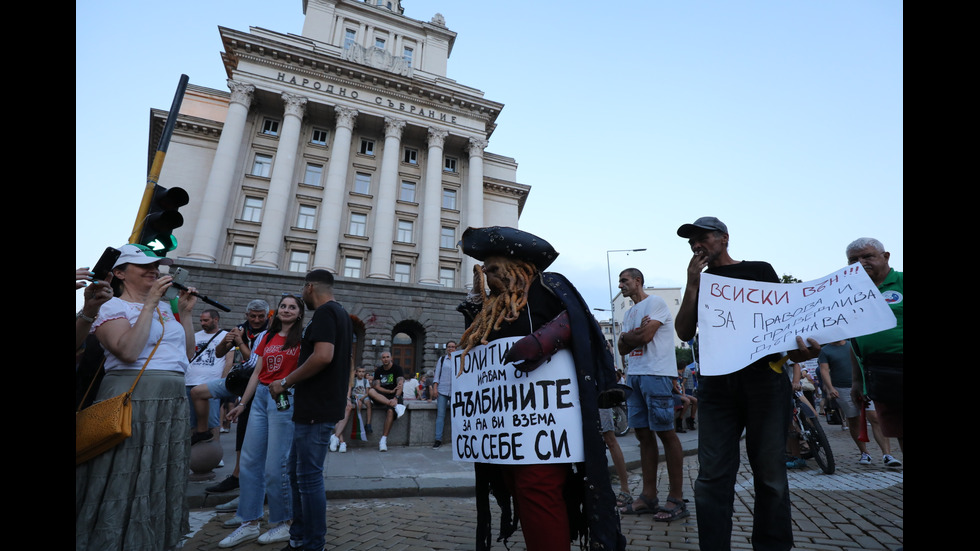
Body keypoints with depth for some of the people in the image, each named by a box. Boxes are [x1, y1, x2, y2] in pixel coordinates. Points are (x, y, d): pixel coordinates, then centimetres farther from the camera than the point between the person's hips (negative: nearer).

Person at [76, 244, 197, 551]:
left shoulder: (165, 308, 15)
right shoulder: (112, 307, -4)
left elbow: (188, 353, 13)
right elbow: (129, 352, -21)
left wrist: (185, 312, 5)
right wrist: (150, 303, -17)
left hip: (173, 401, 7)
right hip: (132, 399, -6)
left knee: (163, 482, 14)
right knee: (128, 482, 1)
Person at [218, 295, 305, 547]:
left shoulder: (303, 336, -2)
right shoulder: (266, 337, 15)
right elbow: (257, 372, 17)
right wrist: (242, 404, 17)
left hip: (286, 399, -6)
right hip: (261, 397, 7)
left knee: (275, 466, -2)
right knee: (249, 462, 10)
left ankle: (284, 524, 16)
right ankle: (250, 524, 24)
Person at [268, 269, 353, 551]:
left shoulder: (325, 313, -13)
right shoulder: (342, 314, 17)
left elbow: (322, 356, -26)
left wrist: (285, 382, -14)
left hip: (316, 408, -10)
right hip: (317, 406, 10)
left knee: (309, 477, 0)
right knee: (298, 474, 18)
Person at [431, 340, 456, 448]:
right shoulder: (442, 359, 13)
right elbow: (437, 374, 10)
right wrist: (435, 387, 0)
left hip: (455, 391, 0)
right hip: (442, 390, 0)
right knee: (440, 414, -3)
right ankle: (438, 440, 2)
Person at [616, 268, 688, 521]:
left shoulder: (655, 302, -3)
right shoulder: (629, 314, 22)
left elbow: (645, 336, -14)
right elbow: (623, 348, 13)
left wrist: (628, 336, 3)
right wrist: (636, 333, -4)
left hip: (656, 374, -8)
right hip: (634, 376, 8)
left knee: (665, 432, -5)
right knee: (643, 433, 7)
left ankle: (676, 498, 4)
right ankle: (648, 496, 13)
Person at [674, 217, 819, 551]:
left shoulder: (759, 270, 11)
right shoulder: (698, 282, 15)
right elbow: (685, 333, 4)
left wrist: (800, 345, -15)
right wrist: (693, 285, -4)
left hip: (764, 376, -1)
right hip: (716, 383, 2)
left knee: (770, 473, 6)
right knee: (712, 476, 0)